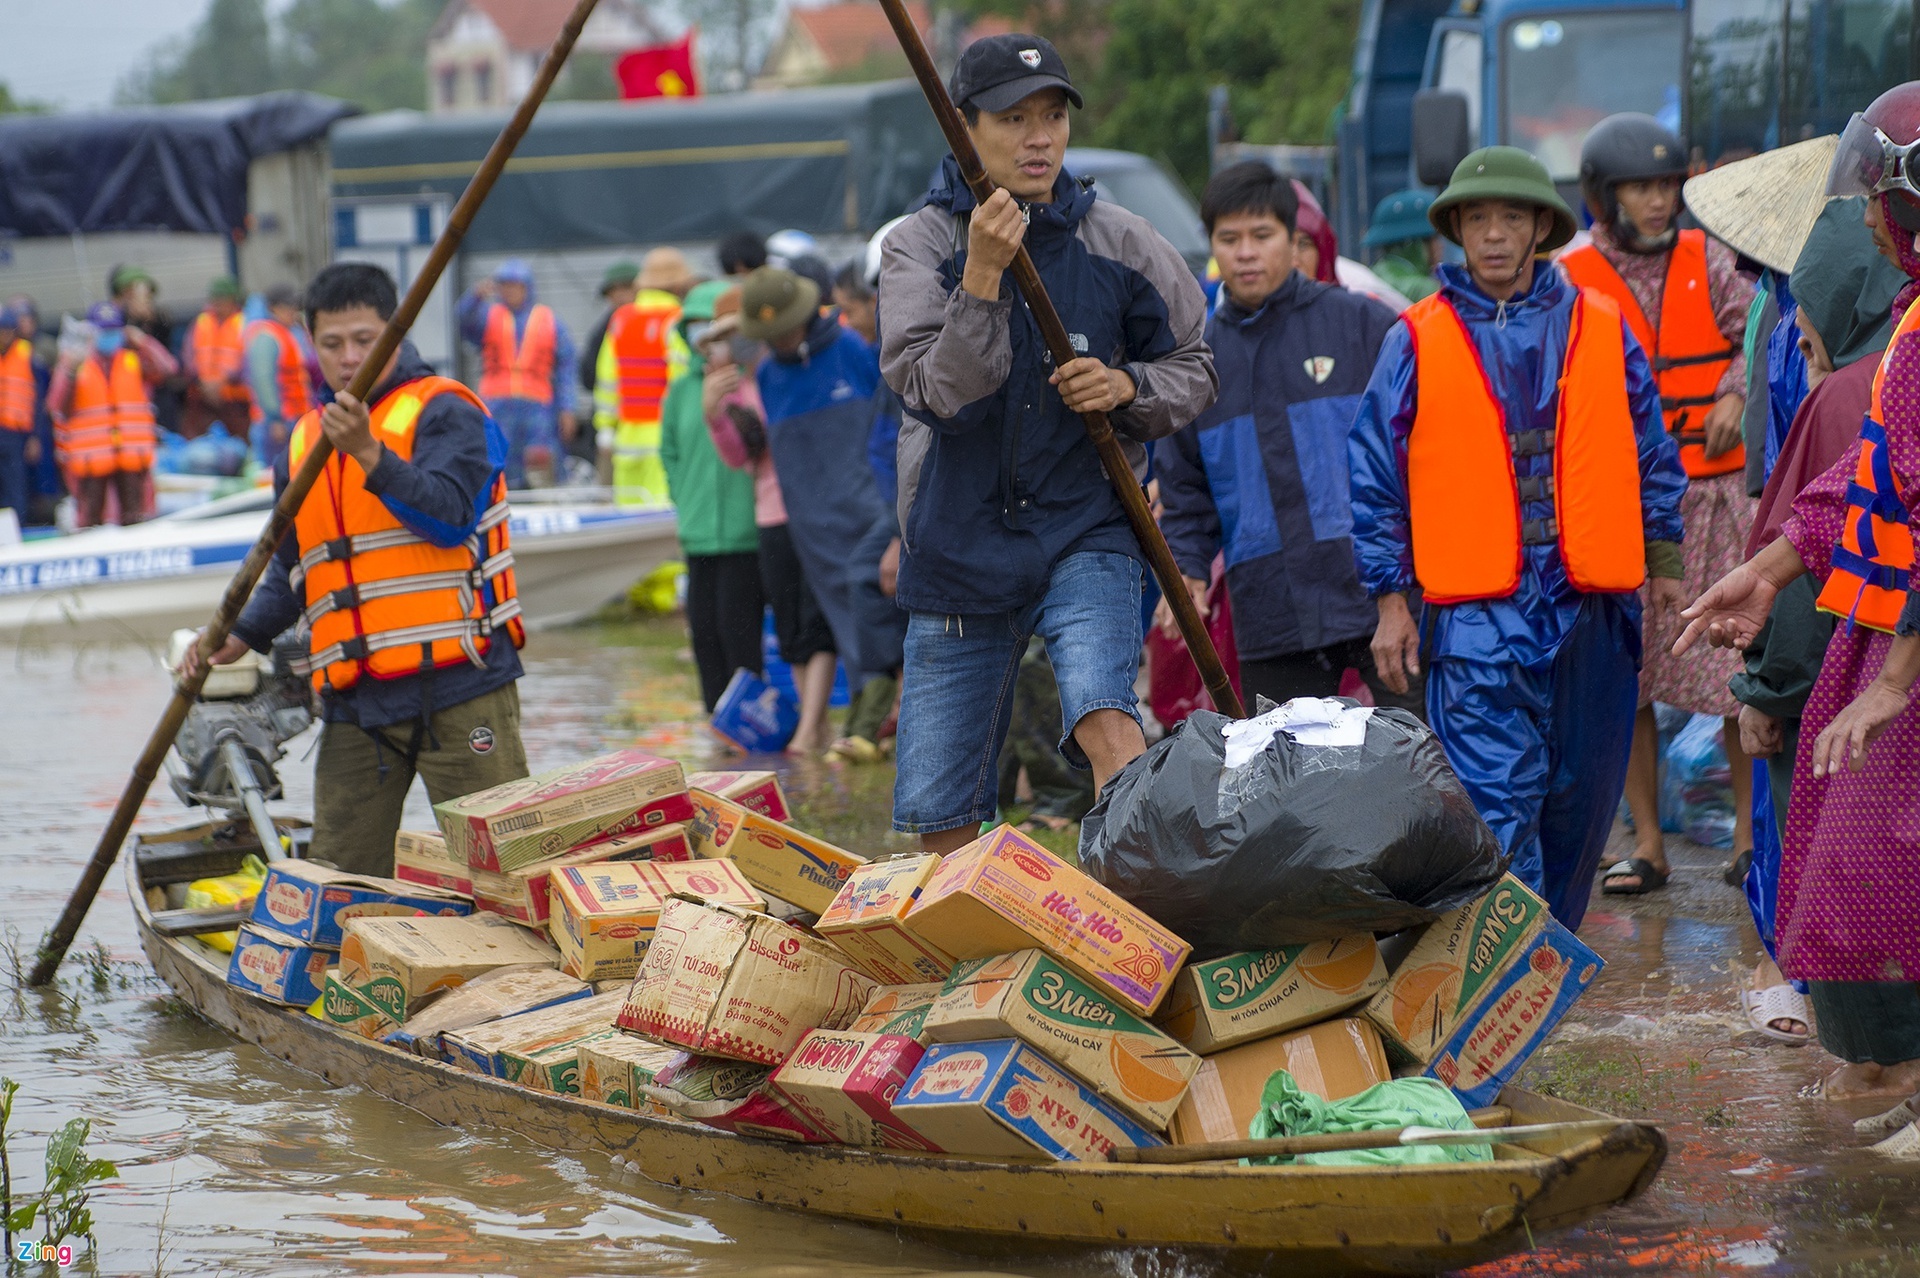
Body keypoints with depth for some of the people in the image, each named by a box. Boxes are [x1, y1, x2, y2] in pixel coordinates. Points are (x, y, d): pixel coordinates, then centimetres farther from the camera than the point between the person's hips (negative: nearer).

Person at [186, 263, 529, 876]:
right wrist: (241, 637, 11)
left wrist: (368, 454, -24)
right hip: (355, 699, 6)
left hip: (456, 686, -6)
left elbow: (450, 517, -17)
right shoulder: (305, 441, 19)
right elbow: (292, 569, 26)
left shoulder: (444, 412, -1)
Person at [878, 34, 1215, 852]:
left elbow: (1194, 374, 12)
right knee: (938, 817, 5)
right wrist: (982, 274, -26)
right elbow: (940, 393, -14)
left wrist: (1126, 387, -9)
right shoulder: (920, 245, -3)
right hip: (958, 546, 1)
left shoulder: (1119, 244, 2)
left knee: (1105, 718, -28)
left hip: (1086, 535, 0)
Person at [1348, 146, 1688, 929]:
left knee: (1579, 801, 9)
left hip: (1591, 606, 3)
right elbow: (1375, 480, 5)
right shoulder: (1417, 342, 3)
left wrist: (1664, 562, 16)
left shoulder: (1602, 329, 9)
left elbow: (1652, 453, 18)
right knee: (1497, 806, -11)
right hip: (1476, 614, -3)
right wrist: (1391, 602, 1)